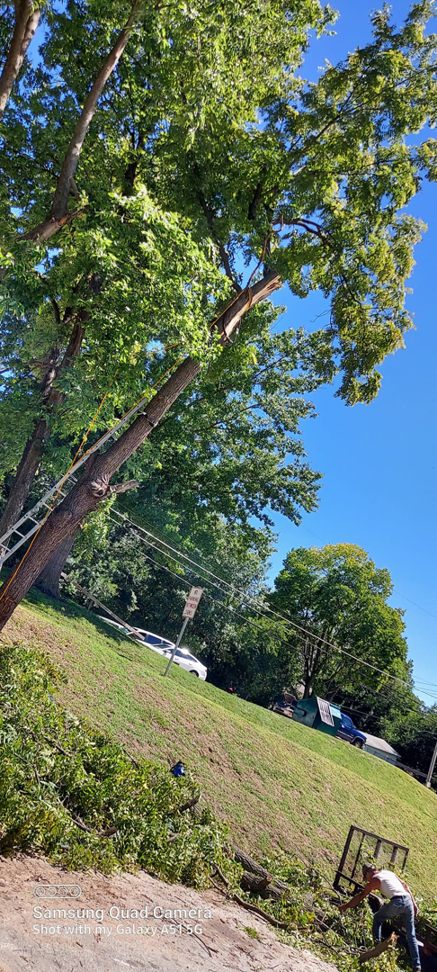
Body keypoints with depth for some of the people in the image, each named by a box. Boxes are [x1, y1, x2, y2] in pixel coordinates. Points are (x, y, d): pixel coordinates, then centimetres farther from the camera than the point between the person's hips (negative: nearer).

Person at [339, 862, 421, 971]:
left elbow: (361, 896, 5)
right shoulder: (389, 872, 27)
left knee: (378, 918, 19)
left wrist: (346, 906, 9)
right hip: (408, 900, 6)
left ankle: (377, 943, 4)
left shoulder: (375, 879, 8)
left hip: (397, 902, -6)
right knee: (411, 935, 16)